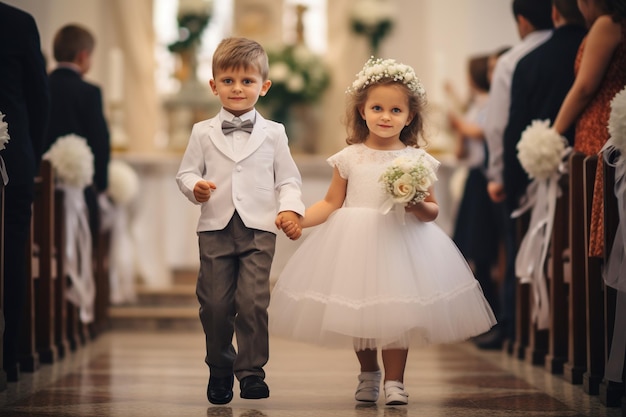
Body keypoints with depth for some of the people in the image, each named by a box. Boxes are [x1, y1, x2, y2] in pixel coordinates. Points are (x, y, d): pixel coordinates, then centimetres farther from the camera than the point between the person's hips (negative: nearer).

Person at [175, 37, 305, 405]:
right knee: (215, 304, 3)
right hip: (216, 227, 1)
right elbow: (186, 171, 12)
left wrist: (290, 207, -10)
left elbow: (288, 178, 8)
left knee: (253, 301, -10)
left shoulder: (273, 133, 7)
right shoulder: (203, 133, 8)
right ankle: (220, 371, 20)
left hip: (259, 227, -1)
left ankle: (252, 371, 2)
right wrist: (194, 186, -11)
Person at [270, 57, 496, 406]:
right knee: (357, 315, 8)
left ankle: (394, 381, 11)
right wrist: (299, 220, -8)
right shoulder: (349, 158, 1)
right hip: (355, 244, 1)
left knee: (397, 313, -3)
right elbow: (331, 203, 5)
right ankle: (368, 374, 29)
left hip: (400, 243, -1)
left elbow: (433, 210, 3)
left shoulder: (417, 160, -1)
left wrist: (418, 206, -19)